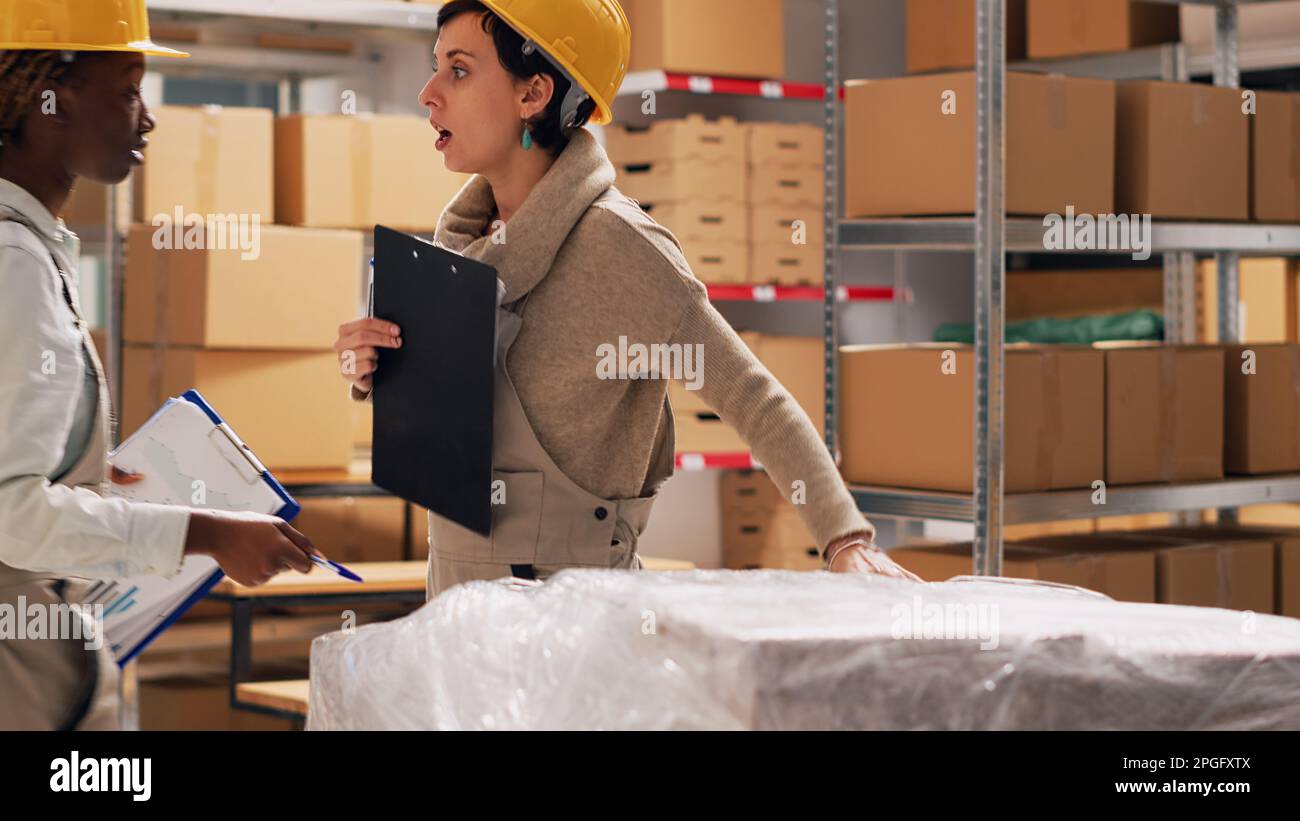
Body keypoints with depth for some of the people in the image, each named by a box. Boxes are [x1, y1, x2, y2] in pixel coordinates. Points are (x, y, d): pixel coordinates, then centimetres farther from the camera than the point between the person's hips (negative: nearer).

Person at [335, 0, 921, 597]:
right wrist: (374, 376, -5)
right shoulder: (463, 234, 5)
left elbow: (754, 400, -19)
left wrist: (847, 538, -30)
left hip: (562, 604, -7)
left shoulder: (613, 243, -17)